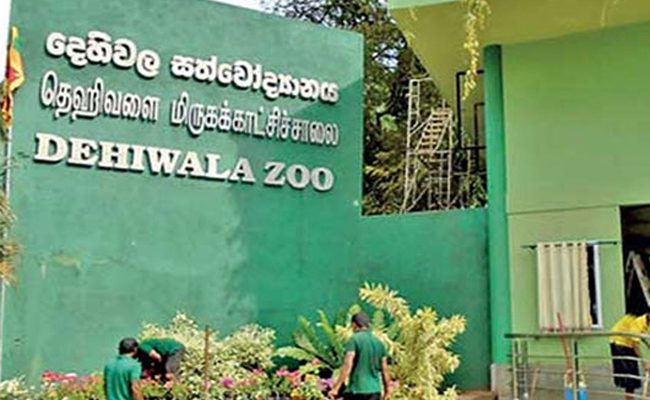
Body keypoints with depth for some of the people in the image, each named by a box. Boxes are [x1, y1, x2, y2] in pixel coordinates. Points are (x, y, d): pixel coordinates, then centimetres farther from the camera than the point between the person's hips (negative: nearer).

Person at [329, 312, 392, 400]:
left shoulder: (354, 339, -6)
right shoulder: (379, 343, 11)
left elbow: (347, 366, -14)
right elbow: (384, 370, 12)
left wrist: (336, 388, -13)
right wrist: (387, 390, 23)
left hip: (356, 390, -5)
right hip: (375, 390, 5)